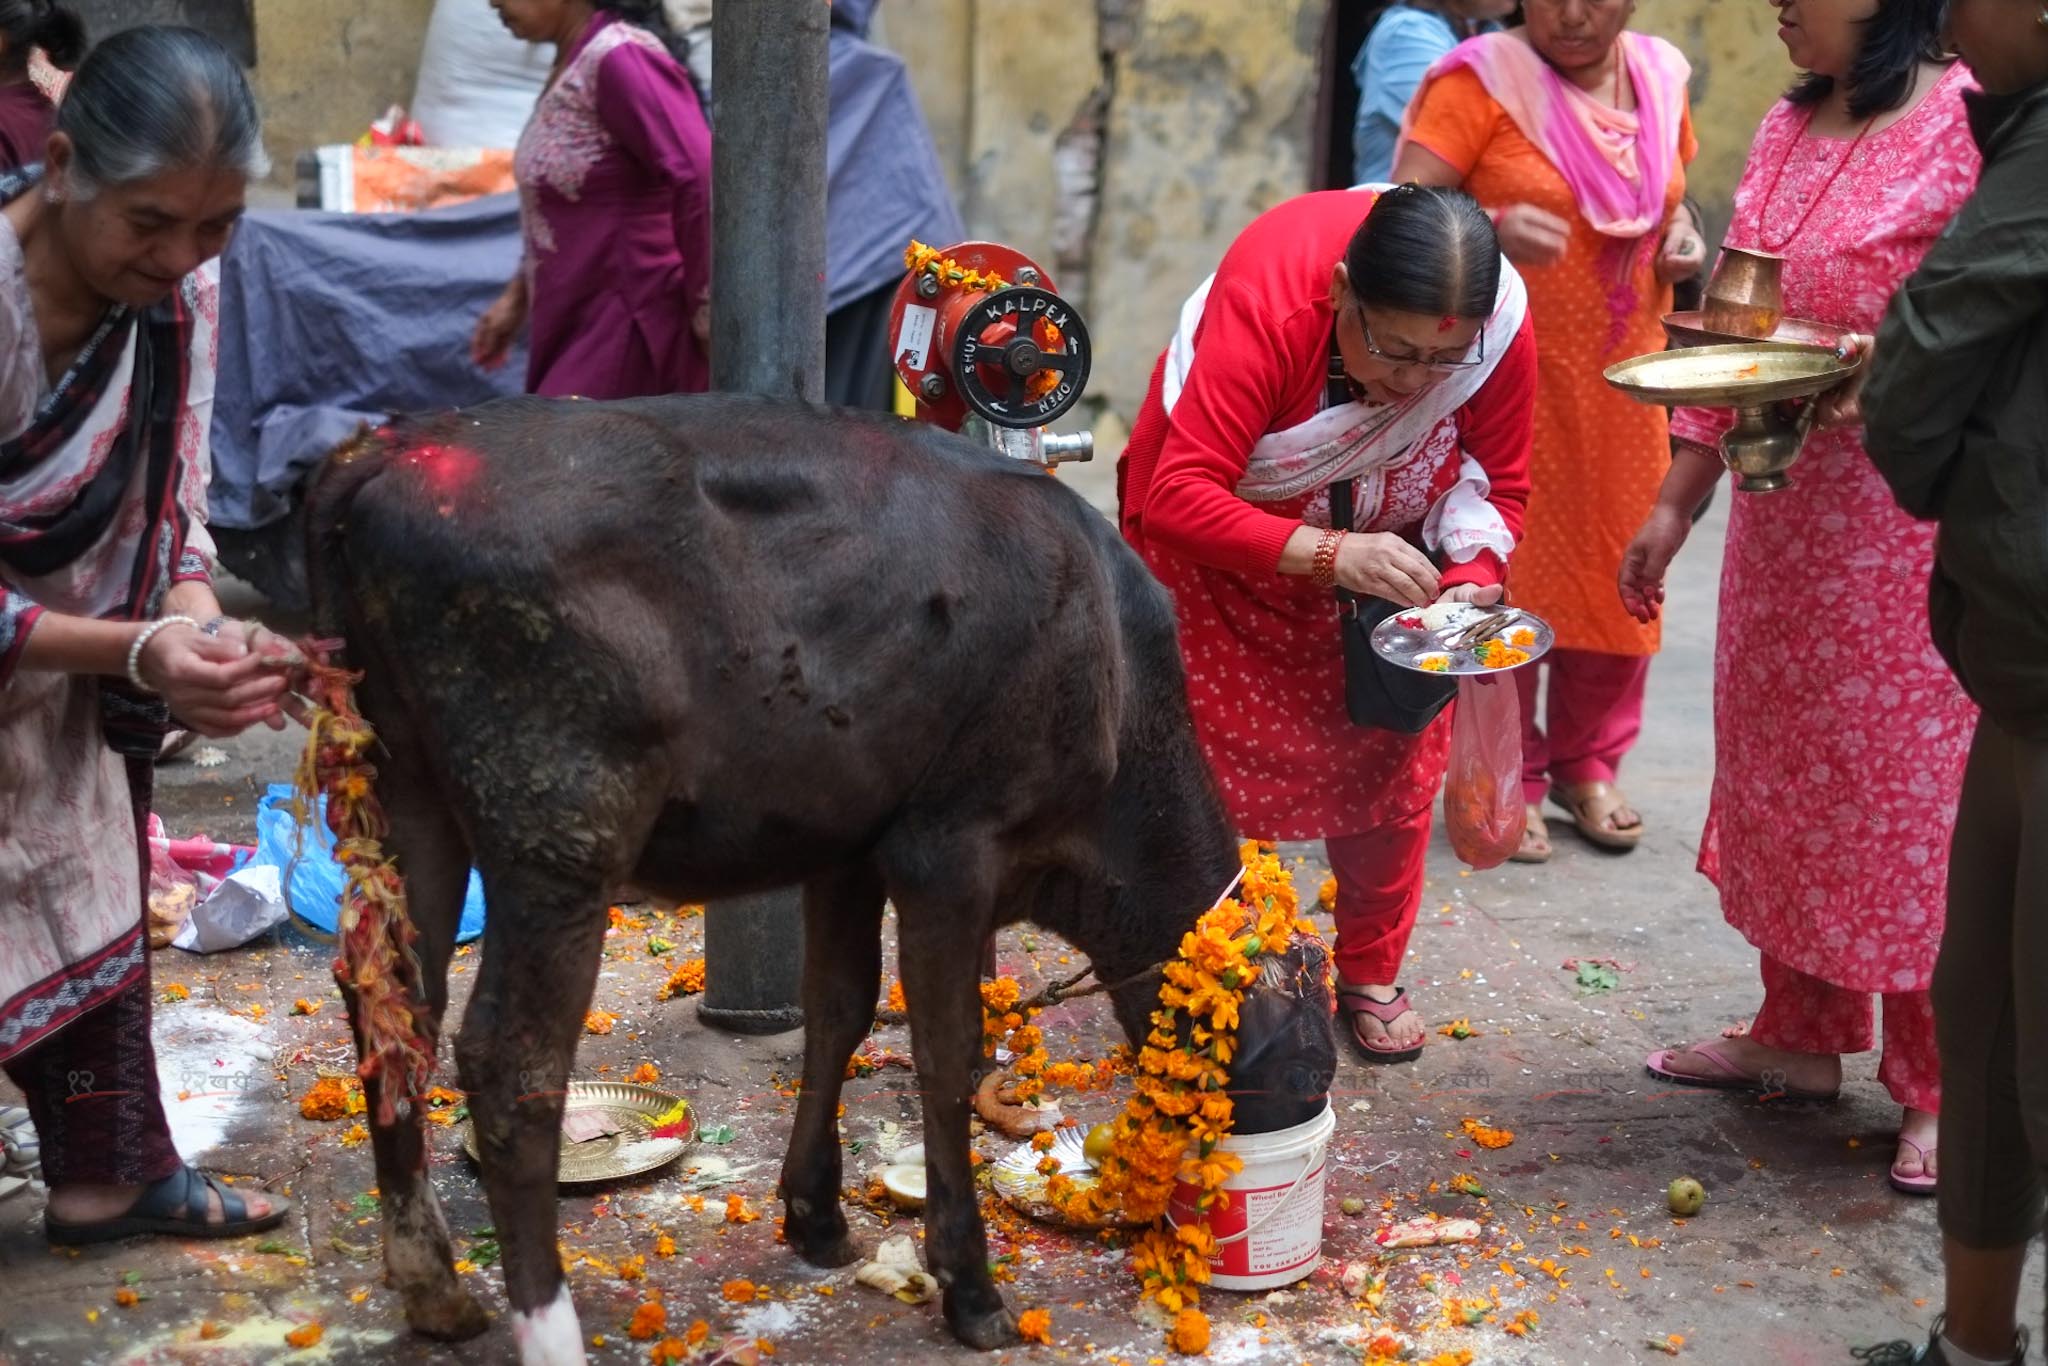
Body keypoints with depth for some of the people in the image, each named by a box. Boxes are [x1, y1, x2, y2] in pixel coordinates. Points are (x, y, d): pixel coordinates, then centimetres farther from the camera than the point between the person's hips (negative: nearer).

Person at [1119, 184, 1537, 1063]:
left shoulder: (1501, 326, -27)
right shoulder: (1264, 306, -40)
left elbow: (1498, 484, -11)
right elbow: (1179, 497, -43)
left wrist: (1474, 578, -32)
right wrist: (1327, 555, -52)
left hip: (1384, 525, 3)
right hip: (1216, 530, -3)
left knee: (1393, 750, 0)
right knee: (1204, 746, -1)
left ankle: (1371, 973, 16)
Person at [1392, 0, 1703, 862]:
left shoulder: (1660, 78, 7)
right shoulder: (1483, 80, -10)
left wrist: (1683, 240, 1)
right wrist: (1491, 229, -35)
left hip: (1623, 383, 5)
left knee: (1617, 577, 9)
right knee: (1503, 575, 0)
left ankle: (1585, 763, 28)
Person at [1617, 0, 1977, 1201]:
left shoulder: (1973, 123, -11)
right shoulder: (1787, 132, 11)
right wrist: (1674, 505, 14)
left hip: (1913, 518, -7)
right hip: (1782, 510, 7)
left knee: (1915, 796, 0)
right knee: (1779, 775, 14)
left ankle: (1941, 1087, 13)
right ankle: (1802, 1034, 30)